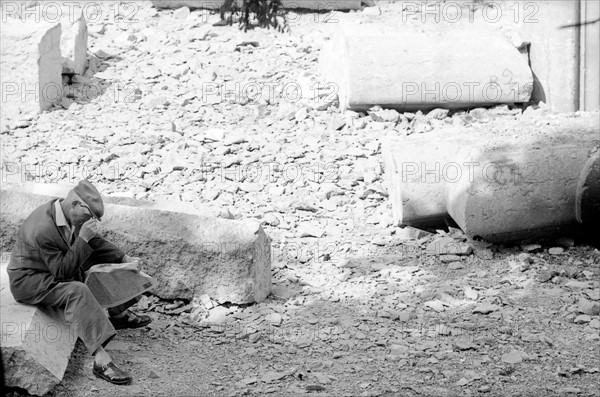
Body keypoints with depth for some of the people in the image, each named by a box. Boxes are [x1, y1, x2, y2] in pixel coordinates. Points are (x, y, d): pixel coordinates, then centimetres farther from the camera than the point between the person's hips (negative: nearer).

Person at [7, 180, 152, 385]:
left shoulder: (74, 215, -7)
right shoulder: (43, 230, -35)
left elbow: (95, 243, 7)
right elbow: (63, 272, -31)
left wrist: (125, 258, -3)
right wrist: (82, 239, -34)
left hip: (57, 268, 10)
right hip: (29, 281, -10)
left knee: (111, 261, 8)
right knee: (77, 292, -35)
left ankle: (118, 314, 25)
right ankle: (101, 361, -41)